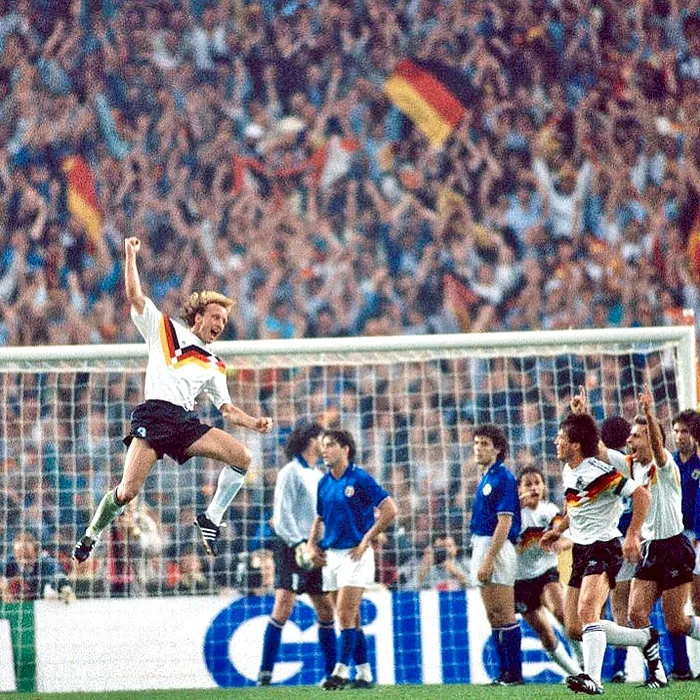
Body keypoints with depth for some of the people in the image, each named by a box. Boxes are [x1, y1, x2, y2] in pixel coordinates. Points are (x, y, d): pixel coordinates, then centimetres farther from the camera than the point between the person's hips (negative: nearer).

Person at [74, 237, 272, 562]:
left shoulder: (215, 365, 25)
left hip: (187, 423, 5)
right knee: (127, 491, -17)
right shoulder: (165, 329, 14)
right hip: (154, 415, -5)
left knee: (243, 457, -13)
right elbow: (135, 297, 7)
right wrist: (130, 256, -2)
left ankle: (211, 519, -3)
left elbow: (226, 408, 22)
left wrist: (254, 423, 4)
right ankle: (90, 536, 6)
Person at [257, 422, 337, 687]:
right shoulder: (291, 472, -6)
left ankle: (332, 672, 15)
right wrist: (299, 543, -23)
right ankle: (265, 673, -13)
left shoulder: (319, 476, 18)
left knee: (326, 611, 8)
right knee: (283, 608, -15)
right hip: (292, 548, -8)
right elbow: (282, 515, -13)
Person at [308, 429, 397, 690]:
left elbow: (389, 510, -12)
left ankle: (341, 671, -13)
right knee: (349, 617, 9)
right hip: (331, 555, 7)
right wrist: (312, 544, 7)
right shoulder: (324, 483, 10)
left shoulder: (360, 479, -10)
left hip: (355, 555, -7)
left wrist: (366, 540, -13)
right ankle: (363, 673, 15)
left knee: (346, 614, -13)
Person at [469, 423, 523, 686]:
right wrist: (481, 558, 16)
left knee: (504, 615, -8)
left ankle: (514, 672, -6)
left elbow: (504, 523, -18)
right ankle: (505, 672, 11)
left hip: (496, 548, -10)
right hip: (481, 546, 10)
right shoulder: (486, 478, 17)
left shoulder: (502, 478, -12)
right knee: (493, 616, 9)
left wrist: (488, 560, -22)